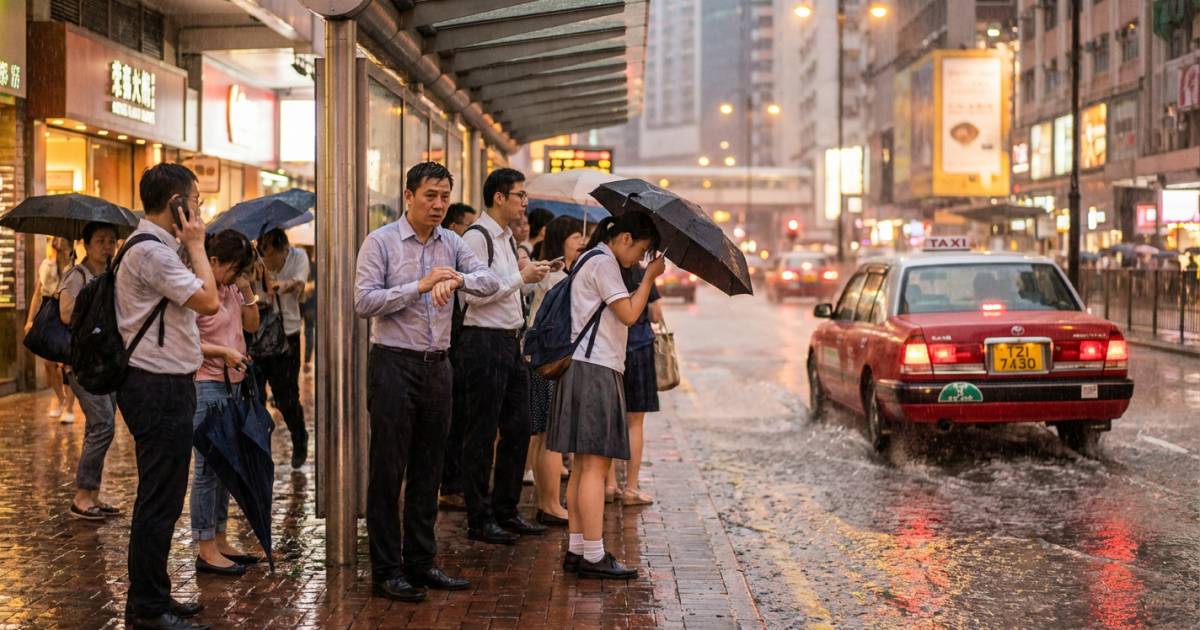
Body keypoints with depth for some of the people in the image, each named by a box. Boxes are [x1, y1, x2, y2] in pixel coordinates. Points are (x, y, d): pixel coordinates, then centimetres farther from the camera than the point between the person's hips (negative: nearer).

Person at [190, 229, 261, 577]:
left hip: (232, 383, 9)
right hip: (206, 385, -9)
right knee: (208, 466, -6)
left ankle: (220, 539, 22)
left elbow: (252, 325, 13)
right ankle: (205, 549, 0)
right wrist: (224, 351, -25)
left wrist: (247, 291, 1)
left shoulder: (232, 289, 10)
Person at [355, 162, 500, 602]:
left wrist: (458, 279, -22)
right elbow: (363, 302, -13)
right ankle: (386, 570, 6)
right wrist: (420, 286, -17)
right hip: (394, 365, -5)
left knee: (428, 470, 11)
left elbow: (491, 281, -2)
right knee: (388, 469, -1)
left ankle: (421, 562, 20)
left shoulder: (451, 243, 10)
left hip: (437, 365, 6)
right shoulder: (380, 242, -5)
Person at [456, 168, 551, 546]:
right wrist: (521, 277, -12)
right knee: (482, 435, -3)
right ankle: (479, 521, 5)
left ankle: (505, 511, 22)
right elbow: (475, 294, -20)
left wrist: (534, 278, 13)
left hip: (510, 341, 9)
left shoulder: (508, 238, 17)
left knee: (517, 428, 11)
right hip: (484, 342, -9)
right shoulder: (477, 238, -12)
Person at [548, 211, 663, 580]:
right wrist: (650, 277, -2)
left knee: (583, 466, 10)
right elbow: (629, 314, -13)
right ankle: (593, 556, -8)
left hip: (586, 367, 11)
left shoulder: (592, 261, 22)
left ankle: (576, 550, 13)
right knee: (595, 465, -10)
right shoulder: (603, 262, -9)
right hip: (595, 370, -11)